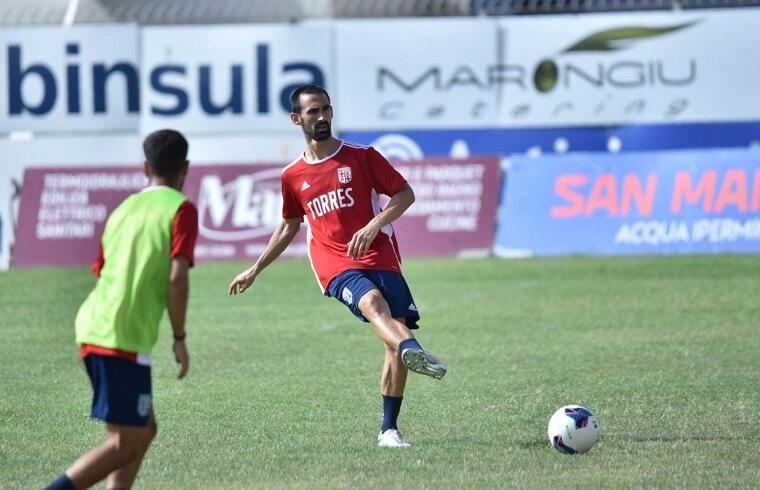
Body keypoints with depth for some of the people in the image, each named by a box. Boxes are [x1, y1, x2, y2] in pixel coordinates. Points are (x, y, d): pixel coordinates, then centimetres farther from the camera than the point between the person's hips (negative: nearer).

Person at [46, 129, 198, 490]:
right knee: (125, 444, -4)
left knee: (144, 430, 18)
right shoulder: (181, 209, -4)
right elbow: (177, 277, -14)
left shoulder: (124, 209, 17)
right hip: (125, 339, -8)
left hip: (91, 328, 8)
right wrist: (179, 338, -6)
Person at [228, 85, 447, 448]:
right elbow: (289, 227, 30)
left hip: (380, 257, 1)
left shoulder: (362, 156, 8)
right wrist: (254, 270, 32)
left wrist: (374, 225, -10)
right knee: (372, 302, -34)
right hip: (336, 266, -1)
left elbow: (405, 194, 7)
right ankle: (411, 349, -67)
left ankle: (389, 429, 1)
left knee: (398, 339, -10)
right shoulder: (293, 176, 15)